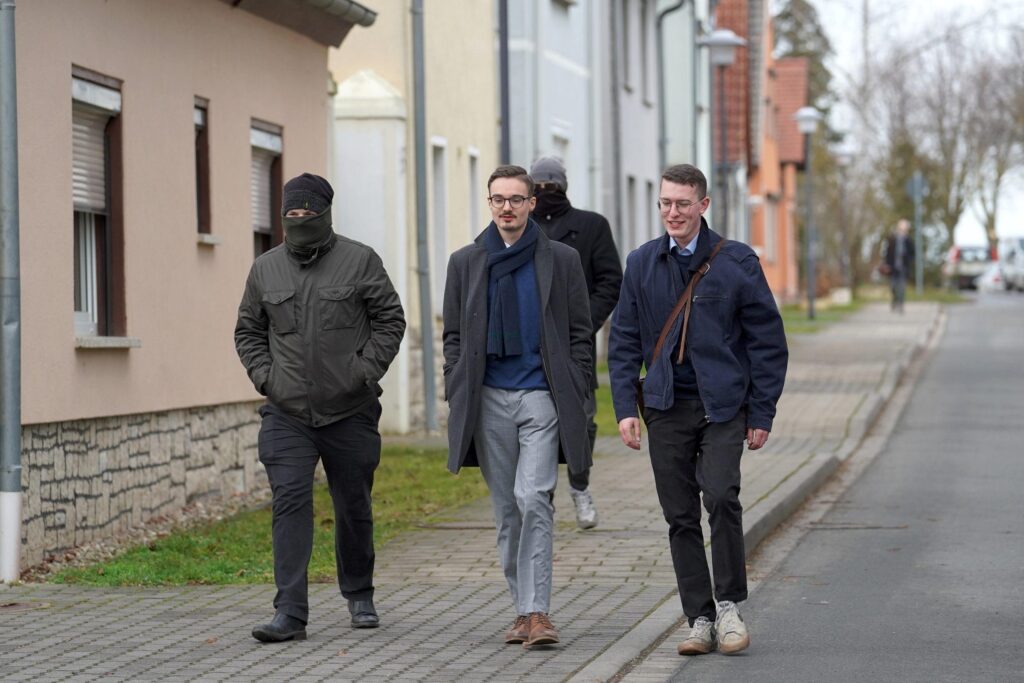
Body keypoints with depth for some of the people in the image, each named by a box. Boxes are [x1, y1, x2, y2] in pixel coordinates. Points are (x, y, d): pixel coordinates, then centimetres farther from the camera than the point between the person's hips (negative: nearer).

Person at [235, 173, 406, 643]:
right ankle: (289, 613, -14)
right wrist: (264, 375, 1)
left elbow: (390, 320, 1)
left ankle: (359, 596, 31)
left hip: (350, 413, -1)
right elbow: (247, 331, 17)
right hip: (287, 415, 1)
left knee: (354, 507, 11)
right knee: (290, 505, -12)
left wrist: (366, 370, -9)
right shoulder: (266, 269, 7)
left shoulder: (359, 261, -1)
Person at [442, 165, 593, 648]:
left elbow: (580, 334, 6)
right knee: (507, 509, 7)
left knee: (534, 500, -15)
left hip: (542, 396, -3)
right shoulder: (466, 263, 10)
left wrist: (575, 397, -1)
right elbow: (453, 336, 13)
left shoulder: (561, 260, 4)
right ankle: (523, 609, 16)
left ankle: (537, 612, -16)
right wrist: (457, 397, 3)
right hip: (489, 399, 3)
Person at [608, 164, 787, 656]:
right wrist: (625, 408, 1)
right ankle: (700, 620, 9)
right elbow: (623, 342, 11)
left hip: (723, 405, -3)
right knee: (680, 516, 2)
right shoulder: (641, 264, 8)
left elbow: (768, 342, 2)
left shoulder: (737, 262, 0)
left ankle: (728, 604, -3)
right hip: (666, 408, 3)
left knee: (721, 497, -19)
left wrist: (762, 414, -2)